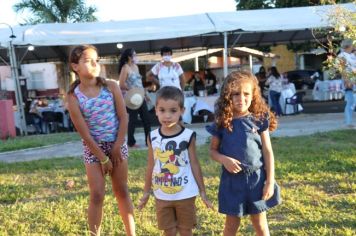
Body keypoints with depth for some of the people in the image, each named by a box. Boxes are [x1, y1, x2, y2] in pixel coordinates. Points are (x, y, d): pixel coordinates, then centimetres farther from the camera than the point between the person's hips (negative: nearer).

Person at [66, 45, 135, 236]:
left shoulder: (111, 86, -6)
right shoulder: (74, 97, -11)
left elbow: (123, 117, -5)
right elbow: (84, 133, -12)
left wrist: (117, 147, -9)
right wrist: (103, 158, -11)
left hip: (117, 144, 2)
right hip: (93, 148, -2)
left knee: (122, 192, 12)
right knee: (97, 196, 0)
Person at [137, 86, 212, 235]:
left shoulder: (188, 136, -11)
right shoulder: (153, 137, -5)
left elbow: (194, 164, -3)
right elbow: (151, 166, 4)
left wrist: (202, 191, -1)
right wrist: (146, 192, 10)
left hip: (185, 194, -1)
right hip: (162, 195, 2)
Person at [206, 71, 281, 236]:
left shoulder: (259, 120, -6)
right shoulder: (222, 123, -6)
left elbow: (267, 152, -3)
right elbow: (213, 150, 4)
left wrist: (270, 181, -5)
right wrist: (224, 160, -17)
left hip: (256, 179, 0)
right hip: (232, 180, 0)